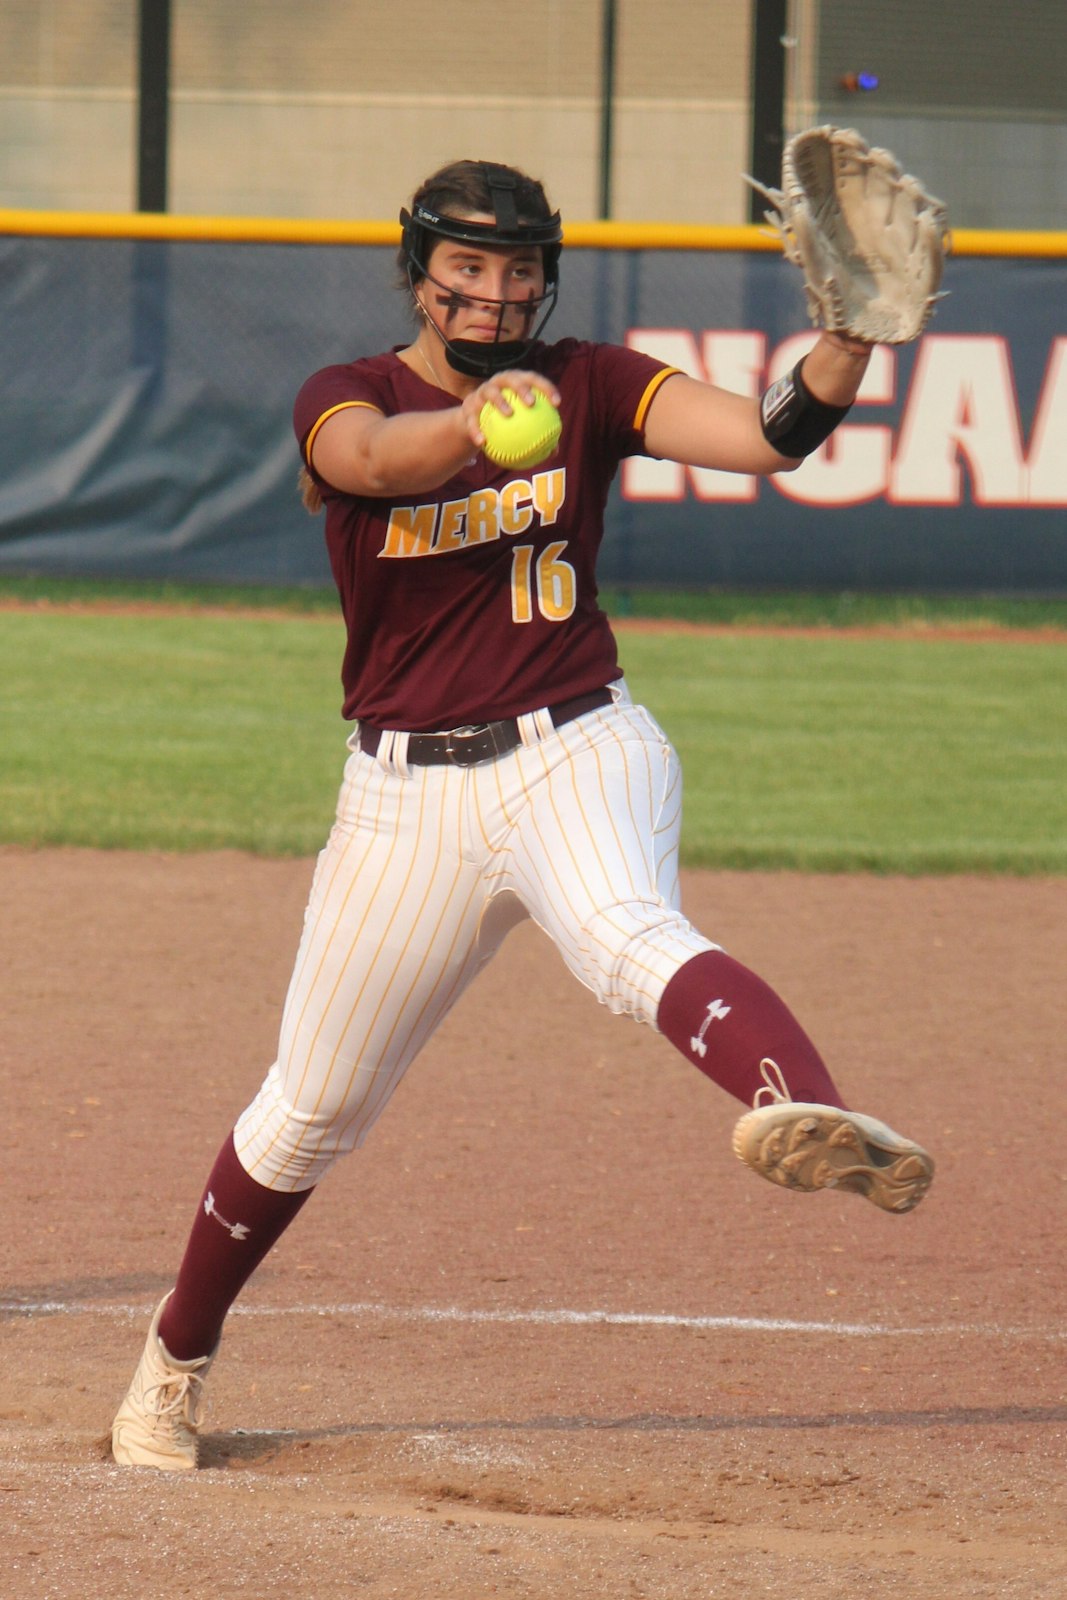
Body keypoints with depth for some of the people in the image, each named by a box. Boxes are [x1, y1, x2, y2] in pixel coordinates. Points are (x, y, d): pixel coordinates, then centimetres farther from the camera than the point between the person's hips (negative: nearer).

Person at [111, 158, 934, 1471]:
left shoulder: (588, 385, 2)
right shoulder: (344, 399, -2)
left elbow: (763, 434, -14)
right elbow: (373, 455, -28)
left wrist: (841, 354, -35)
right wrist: (474, 420, -50)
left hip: (575, 754, -1)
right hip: (408, 788, 1)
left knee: (626, 933, -36)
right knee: (312, 1106, 11)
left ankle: (805, 1112, -65)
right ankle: (175, 1360, 34)